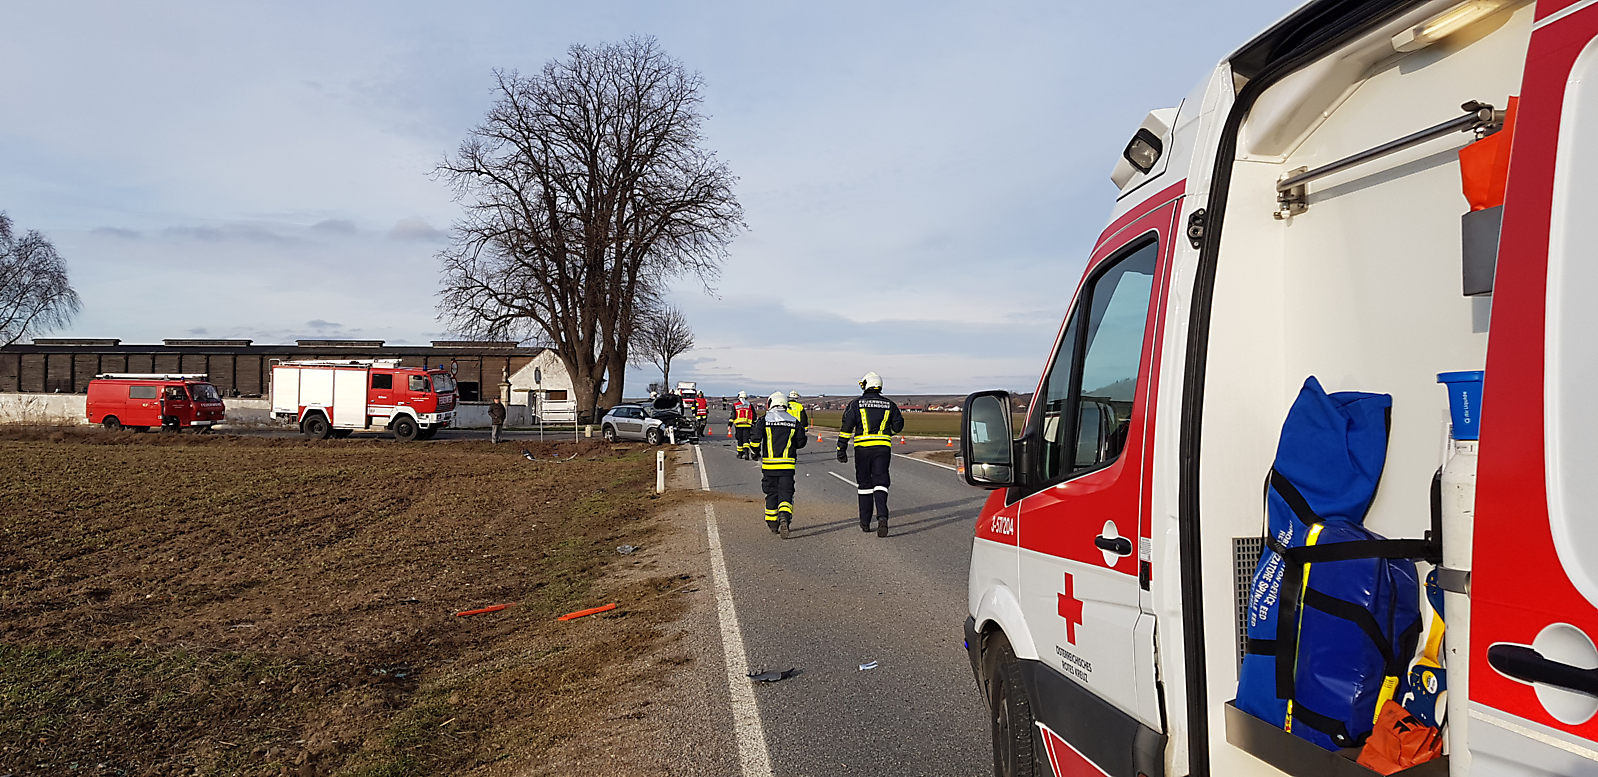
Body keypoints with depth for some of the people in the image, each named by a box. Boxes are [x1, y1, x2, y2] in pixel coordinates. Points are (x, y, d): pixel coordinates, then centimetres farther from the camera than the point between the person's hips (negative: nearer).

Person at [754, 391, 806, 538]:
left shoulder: (764, 420, -2)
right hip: (787, 465, 0)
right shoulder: (794, 421, 4)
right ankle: (785, 517, -25)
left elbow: (756, 437, -12)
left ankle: (772, 524, 22)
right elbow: (801, 442, 5)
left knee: (771, 494, 13)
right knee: (786, 493, 0)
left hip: (769, 465, 0)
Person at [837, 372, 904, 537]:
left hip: (863, 447, -1)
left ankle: (865, 523, 15)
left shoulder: (856, 403, 1)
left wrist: (841, 449, -3)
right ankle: (882, 516, -24)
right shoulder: (889, 404, 8)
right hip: (883, 448, 1)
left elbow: (846, 426, -5)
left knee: (864, 484, 10)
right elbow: (898, 426, 13)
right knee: (880, 483, -1)